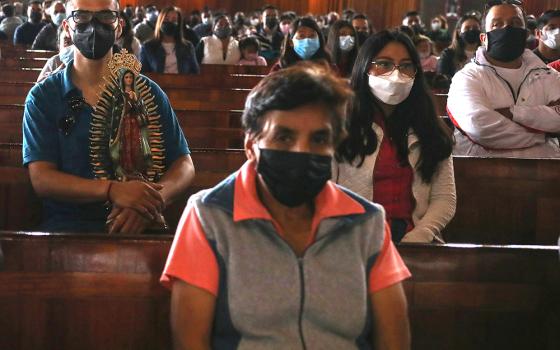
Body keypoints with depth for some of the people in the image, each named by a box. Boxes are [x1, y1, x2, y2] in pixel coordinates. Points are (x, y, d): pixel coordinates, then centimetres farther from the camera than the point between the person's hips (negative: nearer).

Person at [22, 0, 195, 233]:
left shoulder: (148, 93, 12)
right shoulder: (43, 97, 8)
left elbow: (184, 166, 9)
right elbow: (41, 179, -3)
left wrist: (153, 201, -14)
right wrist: (112, 190, -19)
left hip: (139, 229, 1)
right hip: (67, 227, -1)